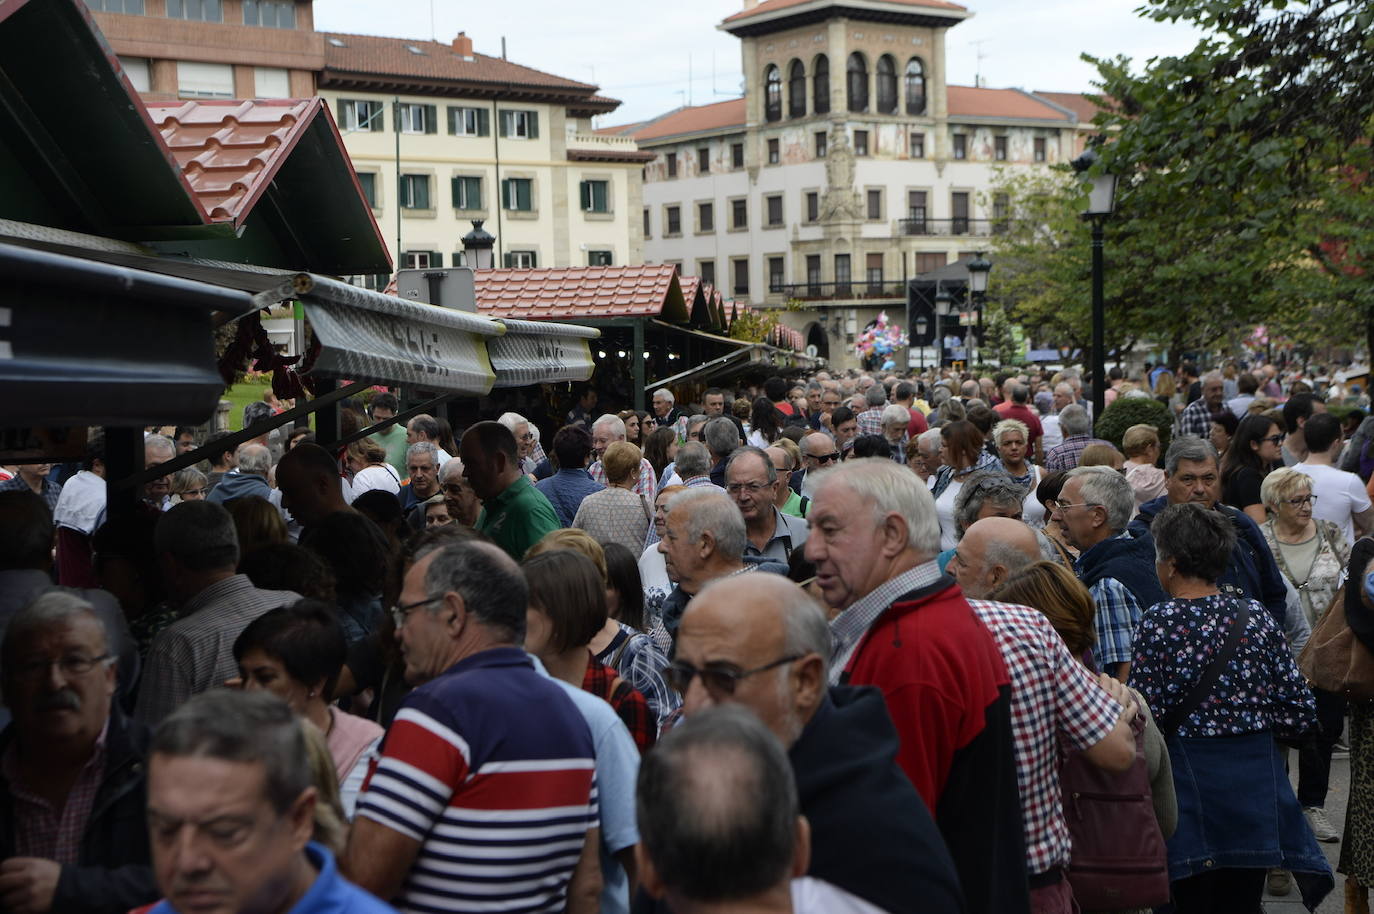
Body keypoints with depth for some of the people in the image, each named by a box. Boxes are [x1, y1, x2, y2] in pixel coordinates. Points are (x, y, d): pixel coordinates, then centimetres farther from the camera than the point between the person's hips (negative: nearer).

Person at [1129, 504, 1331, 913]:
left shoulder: (1159, 621, -12)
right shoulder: (1256, 617, 1)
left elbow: (1145, 714, -15)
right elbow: (1301, 714, 1)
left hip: (1189, 779, -4)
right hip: (1257, 779, 4)